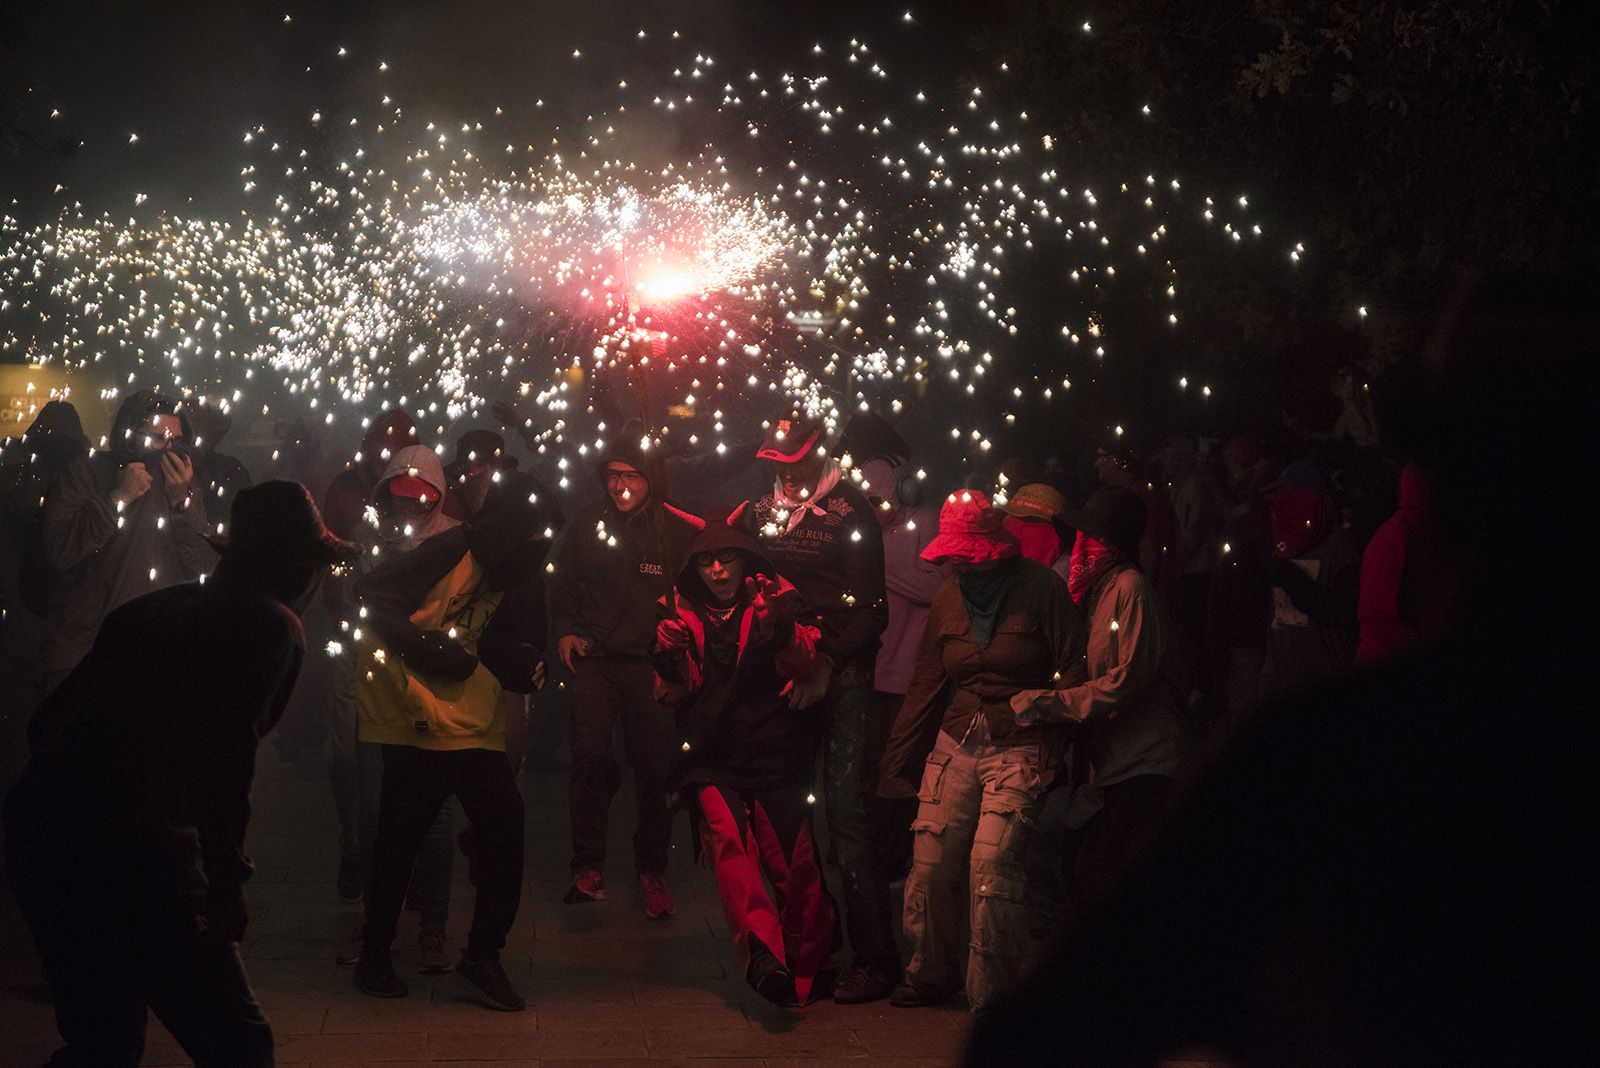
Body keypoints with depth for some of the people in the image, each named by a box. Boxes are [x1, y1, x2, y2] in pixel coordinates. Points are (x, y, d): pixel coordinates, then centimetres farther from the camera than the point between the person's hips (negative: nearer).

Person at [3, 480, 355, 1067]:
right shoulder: (273, 626, 1)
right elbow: (225, 753, -12)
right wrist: (228, 874, -6)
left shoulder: (156, 607, 22)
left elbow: (50, 721, 19)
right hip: (136, 847, -8)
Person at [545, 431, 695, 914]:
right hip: (594, 657, 1)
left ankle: (652, 870, 13)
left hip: (650, 661, -1)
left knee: (653, 769, 0)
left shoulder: (676, 531, 0)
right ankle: (589, 868, 0)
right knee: (589, 761, -9)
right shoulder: (587, 522, 6)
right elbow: (562, 580, 18)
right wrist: (564, 630, 5)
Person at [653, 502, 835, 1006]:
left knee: (798, 870, -9)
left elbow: (803, 666, -7)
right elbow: (671, 696, 17)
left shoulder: (775, 600, 9)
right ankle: (763, 952, -44)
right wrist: (667, 658, -4)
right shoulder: (681, 610, 16)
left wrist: (779, 627, -27)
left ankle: (807, 977, 13)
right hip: (710, 762, 1)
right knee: (726, 835, -28)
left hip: (776, 759, -1)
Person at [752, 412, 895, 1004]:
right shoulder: (762, 513, 13)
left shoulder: (849, 513, -3)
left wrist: (828, 666, -17)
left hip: (843, 681, -6)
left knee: (847, 811, -10)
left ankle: (874, 955, -6)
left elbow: (870, 610, -7)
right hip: (783, 678, 6)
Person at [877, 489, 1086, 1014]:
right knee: (930, 863, -1)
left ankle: (992, 996, -5)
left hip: (1019, 748, -5)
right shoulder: (949, 597, 10)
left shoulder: (1040, 587, -5)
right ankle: (933, 974, 20)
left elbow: (1073, 669, -5)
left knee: (991, 866, -17)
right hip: (958, 744, 5)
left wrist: (1053, 748, -13)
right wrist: (897, 756, 13)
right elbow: (926, 683, 16)